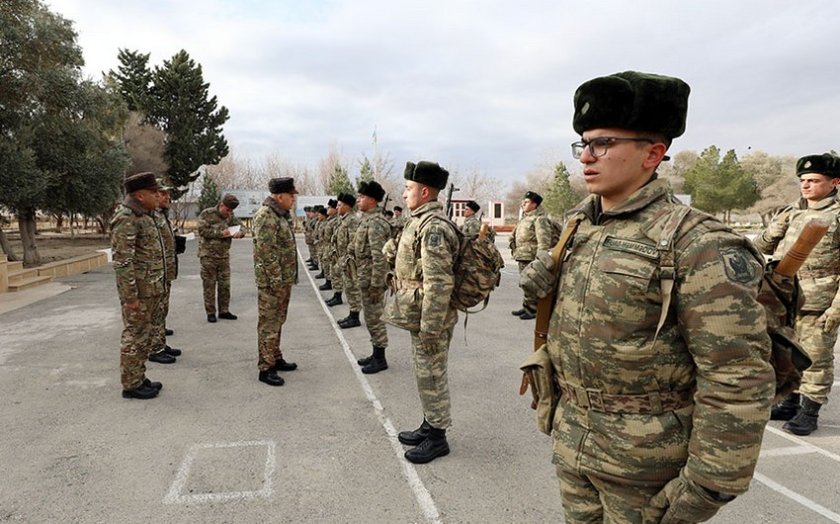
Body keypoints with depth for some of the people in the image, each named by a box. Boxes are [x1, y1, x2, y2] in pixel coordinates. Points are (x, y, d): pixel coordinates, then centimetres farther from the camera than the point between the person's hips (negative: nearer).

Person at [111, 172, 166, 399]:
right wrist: (130, 295, -21)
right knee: (134, 337, 1)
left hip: (150, 288, 10)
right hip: (138, 290, -10)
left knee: (146, 334, 16)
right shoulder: (126, 219, -16)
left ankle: (139, 378, 28)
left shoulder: (143, 216, 14)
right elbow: (122, 260, -21)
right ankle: (131, 385, 12)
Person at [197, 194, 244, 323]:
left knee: (225, 284, 7)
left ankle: (224, 311, 18)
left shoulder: (230, 216, 8)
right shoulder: (207, 214, -7)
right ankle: (210, 312, 9)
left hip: (224, 255, 5)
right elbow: (202, 230, -15)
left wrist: (240, 232, -12)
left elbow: (241, 226, 12)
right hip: (208, 255, -5)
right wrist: (220, 233, -20)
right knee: (209, 285, 1)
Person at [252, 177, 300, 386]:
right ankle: (266, 368, 5)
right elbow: (267, 252, -22)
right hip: (272, 281, -10)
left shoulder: (281, 215, 14)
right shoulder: (265, 216, -17)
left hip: (284, 280, 10)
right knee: (269, 324, -3)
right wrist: (276, 281, -22)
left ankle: (276, 358, 30)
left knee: (278, 321, 18)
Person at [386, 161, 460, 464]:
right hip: (420, 314, 10)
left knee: (431, 376, 3)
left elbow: (439, 283, -26)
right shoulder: (422, 221, 11)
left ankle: (437, 438, 18)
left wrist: (429, 329, -24)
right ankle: (429, 425, 34)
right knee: (425, 373, 19)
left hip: (430, 317, -10)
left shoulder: (433, 227, -22)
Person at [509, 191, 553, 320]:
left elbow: (544, 241, -19)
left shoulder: (539, 219, -12)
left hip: (531, 259, -10)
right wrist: (516, 251, 22)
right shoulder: (525, 218, 18)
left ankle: (533, 310, 3)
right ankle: (526, 307, 27)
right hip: (522, 257, 10)